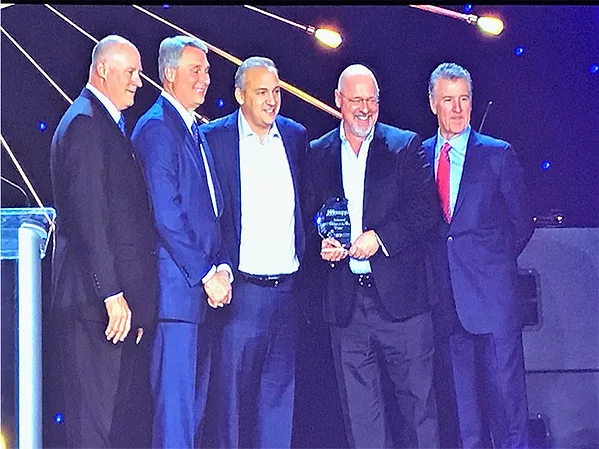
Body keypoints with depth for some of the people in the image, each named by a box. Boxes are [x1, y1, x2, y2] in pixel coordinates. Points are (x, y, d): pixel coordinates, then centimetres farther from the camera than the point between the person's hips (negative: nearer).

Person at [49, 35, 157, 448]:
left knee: (120, 413, 11)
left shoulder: (109, 126, 20)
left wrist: (131, 296, 17)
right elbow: (88, 216, -19)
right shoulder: (85, 123, -11)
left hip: (122, 297, 10)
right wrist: (111, 294, -21)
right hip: (95, 300, -10)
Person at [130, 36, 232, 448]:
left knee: (195, 398, 11)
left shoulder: (196, 131, 19)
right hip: (176, 288, -9)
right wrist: (206, 275, -14)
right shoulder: (157, 128, -9)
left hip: (203, 286, 9)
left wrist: (221, 267, 5)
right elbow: (165, 214, -17)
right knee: (175, 399, -7)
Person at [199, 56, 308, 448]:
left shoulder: (296, 137, 10)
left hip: (288, 287, 4)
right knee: (236, 391, 2)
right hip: (243, 290, -4)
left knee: (280, 389, 8)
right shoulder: (213, 138, -3)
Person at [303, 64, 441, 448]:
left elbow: (427, 208, -5)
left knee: (418, 396, 2)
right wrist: (321, 243, -5)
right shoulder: (318, 154, 12)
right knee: (360, 410, 6)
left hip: (400, 296, -2)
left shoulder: (406, 146, 3)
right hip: (345, 301, 3)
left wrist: (381, 236, -15)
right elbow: (309, 216, 16)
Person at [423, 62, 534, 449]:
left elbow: (521, 224, 6)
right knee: (464, 396, 8)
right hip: (447, 296, 3)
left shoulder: (498, 155, 2)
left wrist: (493, 262, 5)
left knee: (505, 388, 0)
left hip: (492, 295, -3)